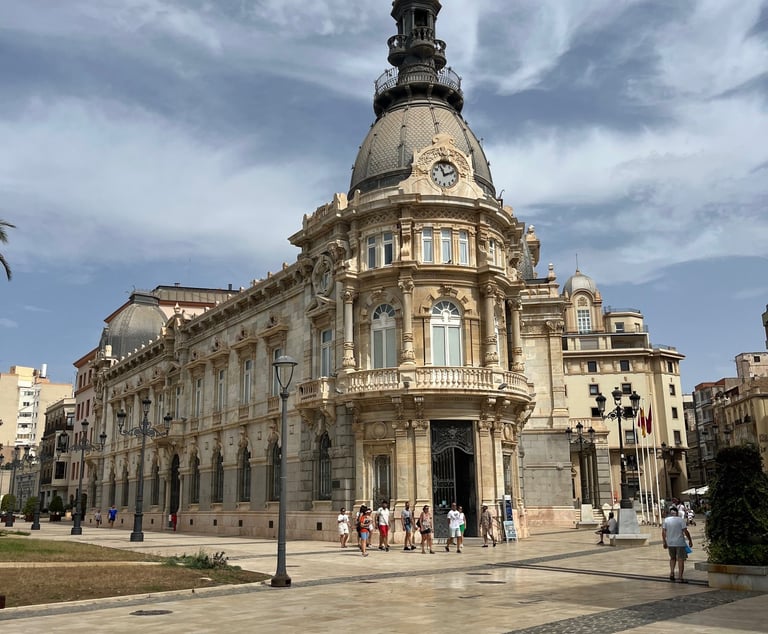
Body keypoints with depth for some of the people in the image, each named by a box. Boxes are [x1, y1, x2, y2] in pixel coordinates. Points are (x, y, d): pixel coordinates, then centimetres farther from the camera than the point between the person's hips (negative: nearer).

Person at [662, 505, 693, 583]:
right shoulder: (681, 520, -7)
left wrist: (664, 542, 6)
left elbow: (663, 532, -1)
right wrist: (690, 540, 0)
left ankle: (671, 573, 8)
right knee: (681, 559, 3)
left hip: (670, 543, 3)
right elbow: (685, 531, -11)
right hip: (680, 543, -3)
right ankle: (680, 577, -1)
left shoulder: (666, 520, 1)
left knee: (672, 558, 22)